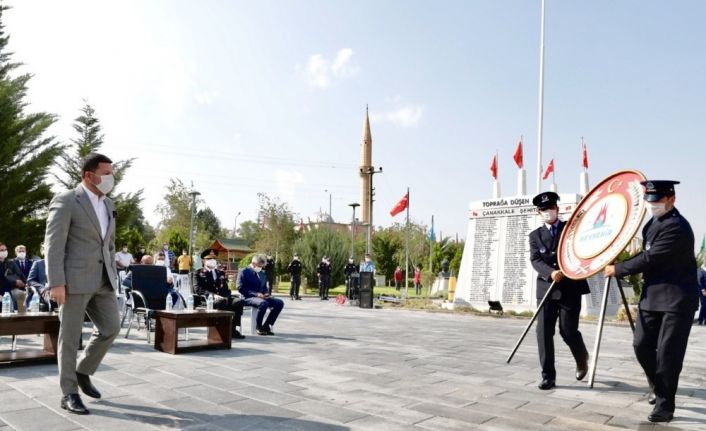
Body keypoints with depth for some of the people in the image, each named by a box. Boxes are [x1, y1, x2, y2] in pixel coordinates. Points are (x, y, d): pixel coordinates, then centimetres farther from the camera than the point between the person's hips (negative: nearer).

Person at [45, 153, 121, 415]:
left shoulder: (107, 204, 14)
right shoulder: (65, 202, -8)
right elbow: (53, 244, -13)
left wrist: (112, 276, 17)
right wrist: (56, 284, -18)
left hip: (102, 280, 7)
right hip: (74, 279, -7)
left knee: (111, 328, 4)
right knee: (70, 337, 1)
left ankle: (83, 372, 25)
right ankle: (69, 394, 11)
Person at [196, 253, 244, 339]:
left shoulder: (221, 273, 27)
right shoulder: (199, 273, 11)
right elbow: (199, 289, -3)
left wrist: (226, 296, -6)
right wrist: (213, 295, -20)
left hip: (223, 297, 5)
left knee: (238, 301, -25)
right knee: (222, 301, -39)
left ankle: (233, 329, -21)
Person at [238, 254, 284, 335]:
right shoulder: (244, 272, -5)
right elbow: (241, 288, -13)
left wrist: (265, 294, 0)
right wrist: (256, 294, -21)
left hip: (261, 297, 7)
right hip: (248, 298, -7)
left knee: (279, 303, -12)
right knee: (263, 303, -38)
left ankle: (266, 325, -7)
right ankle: (259, 327, -16)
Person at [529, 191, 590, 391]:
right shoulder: (535, 235, 9)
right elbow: (535, 260, -4)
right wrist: (551, 273, -22)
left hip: (570, 288, -2)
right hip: (546, 289, 2)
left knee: (568, 331, 0)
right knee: (543, 332, -4)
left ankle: (582, 359, 32)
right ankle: (548, 376, 4)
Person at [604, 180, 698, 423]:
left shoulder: (676, 226, -19)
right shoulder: (653, 223, 11)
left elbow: (649, 259, -21)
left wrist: (617, 270, -13)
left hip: (677, 299, -8)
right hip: (652, 296, 8)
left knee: (668, 352, -3)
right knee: (641, 345, 8)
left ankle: (665, 405, 9)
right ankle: (658, 387, 30)